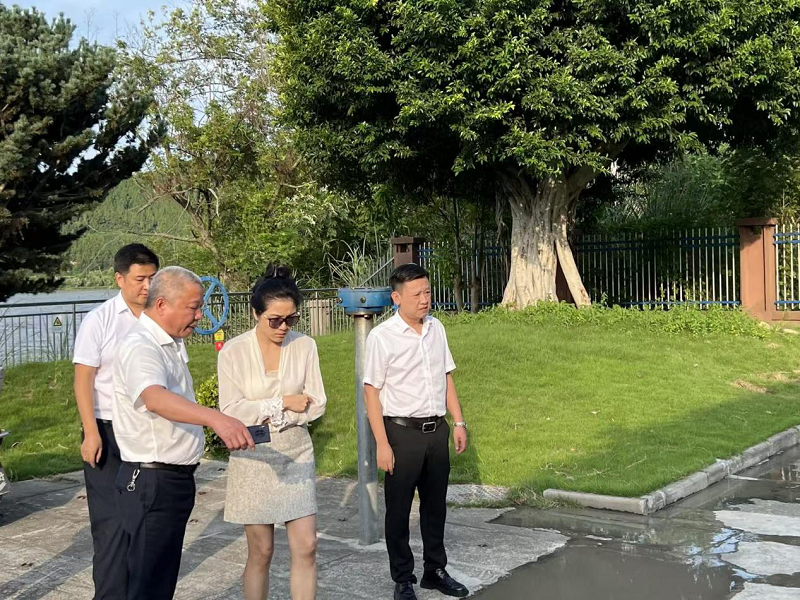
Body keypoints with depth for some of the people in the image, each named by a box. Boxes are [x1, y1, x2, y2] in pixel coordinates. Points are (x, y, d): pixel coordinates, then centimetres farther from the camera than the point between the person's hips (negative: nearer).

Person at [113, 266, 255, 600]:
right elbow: (155, 398, -43)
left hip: (175, 479, 10)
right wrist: (215, 418, -57)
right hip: (152, 482, -10)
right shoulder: (141, 348, -22)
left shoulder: (170, 343, 11)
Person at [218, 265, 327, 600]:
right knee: (261, 551, 6)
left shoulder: (305, 347, -1)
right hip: (254, 459, -2)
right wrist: (284, 403, -12)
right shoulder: (233, 352, -7)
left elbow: (315, 405, -2)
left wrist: (265, 415, -11)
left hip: (296, 456, 2)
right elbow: (231, 411, -11)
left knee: (306, 548, -1)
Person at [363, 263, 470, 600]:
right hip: (402, 432, -5)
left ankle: (435, 571, 33)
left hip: (437, 430, 5)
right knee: (399, 510, 7)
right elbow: (371, 392, -11)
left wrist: (458, 422, 9)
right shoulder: (381, 337, -12)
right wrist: (382, 445, -13)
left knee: (436, 504, 16)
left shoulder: (436, 329, 5)